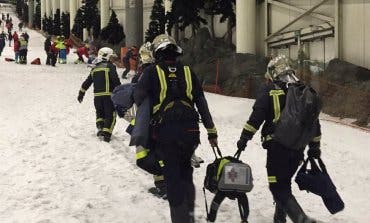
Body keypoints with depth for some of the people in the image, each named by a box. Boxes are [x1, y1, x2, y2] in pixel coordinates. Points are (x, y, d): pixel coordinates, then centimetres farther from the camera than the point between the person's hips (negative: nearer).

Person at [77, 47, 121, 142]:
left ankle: (100, 127, -1)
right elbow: (116, 80, -13)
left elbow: (86, 83, 19)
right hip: (108, 95, -5)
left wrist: (81, 94, 28)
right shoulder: (110, 66, -3)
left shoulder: (94, 69, 16)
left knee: (100, 113, 20)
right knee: (110, 115, 0)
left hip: (97, 95, 5)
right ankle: (106, 134, -10)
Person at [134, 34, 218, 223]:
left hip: (164, 132, -3)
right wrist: (211, 131, 12)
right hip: (189, 130, 3)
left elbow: (138, 97, -11)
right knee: (186, 173, 19)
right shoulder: (187, 71, 7)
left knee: (172, 177, 5)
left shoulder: (152, 72, -2)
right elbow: (202, 104, 8)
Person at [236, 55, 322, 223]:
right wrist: (315, 145, 21)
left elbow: (257, 116, -11)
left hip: (277, 145, -6)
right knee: (284, 183, 22)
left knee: (278, 187, -5)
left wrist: (245, 137, -5)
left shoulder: (269, 89, -2)